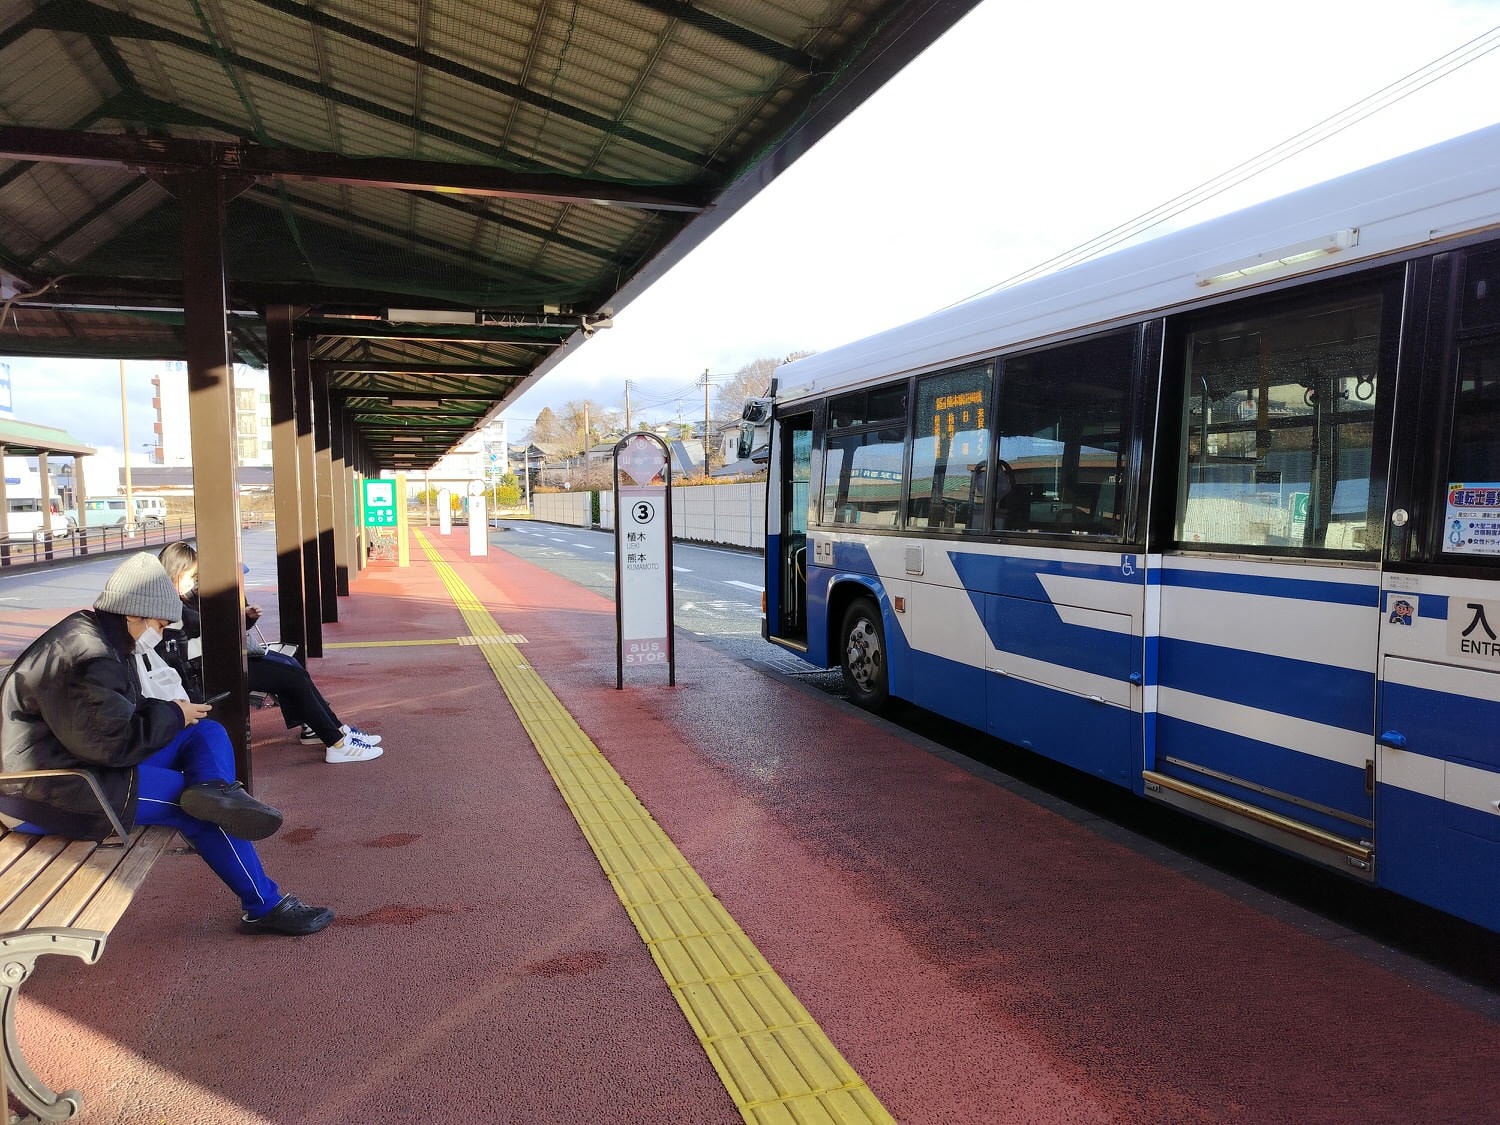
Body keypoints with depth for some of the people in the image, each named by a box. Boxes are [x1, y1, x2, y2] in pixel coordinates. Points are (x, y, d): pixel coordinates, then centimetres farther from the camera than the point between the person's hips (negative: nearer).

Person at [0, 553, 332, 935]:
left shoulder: (101, 639, 9)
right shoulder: (84, 659, -24)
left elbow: (120, 714, 18)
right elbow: (115, 742, -28)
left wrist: (174, 714, 0)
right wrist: (174, 715, -11)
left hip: (87, 760, 11)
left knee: (207, 732, 3)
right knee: (200, 810, -13)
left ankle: (214, 789, -27)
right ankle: (265, 906, -4)